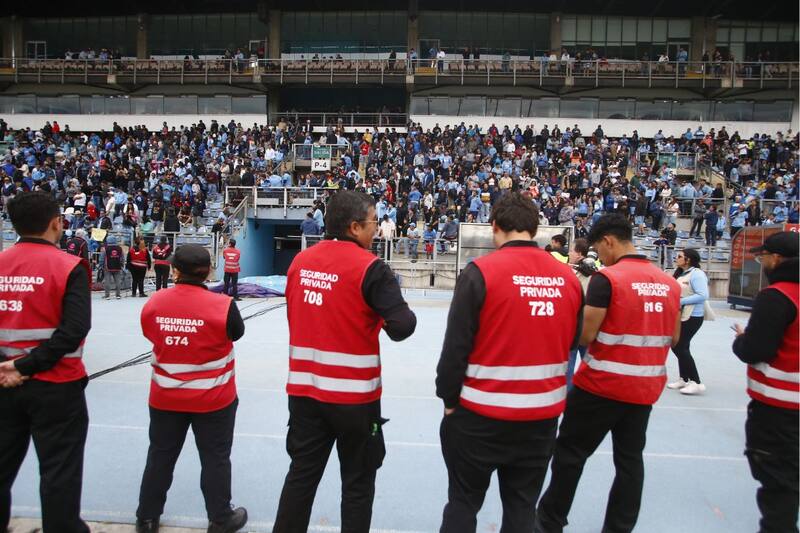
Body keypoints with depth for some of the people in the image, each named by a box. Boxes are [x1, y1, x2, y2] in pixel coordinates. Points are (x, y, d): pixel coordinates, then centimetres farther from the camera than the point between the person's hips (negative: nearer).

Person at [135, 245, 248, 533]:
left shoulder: (154, 302, -10)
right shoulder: (222, 305, -20)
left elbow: (150, 334, 7)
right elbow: (237, 332, -2)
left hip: (165, 397, 3)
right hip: (213, 398, -3)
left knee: (160, 456, 19)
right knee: (215, 458, 12)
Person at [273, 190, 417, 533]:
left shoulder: (300, 261, 2)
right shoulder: (369, 267, -16)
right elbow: (403, 326, -20)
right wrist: (384, 316, 1)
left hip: (304, 390, 5)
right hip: (354, 394, -5)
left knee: (301, 474, 18)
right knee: (357, 482, 12)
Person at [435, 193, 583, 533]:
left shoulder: (481, 272, -15)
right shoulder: (568, 278, -1)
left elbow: (456, 347, -13)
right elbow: (571, 343, 9)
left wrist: (449, 399, 1)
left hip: (482, 414, -4)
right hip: (544, 415, 4)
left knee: (463, 502, 15)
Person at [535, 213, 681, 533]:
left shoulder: (607, 279, -16)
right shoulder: (670, 283, 4)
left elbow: (584, 336, -16)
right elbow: (673, 338, 11)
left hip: (602, 384, -6)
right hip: (645, 387, 6)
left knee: (570, 452, 9)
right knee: (630, 459, 15)